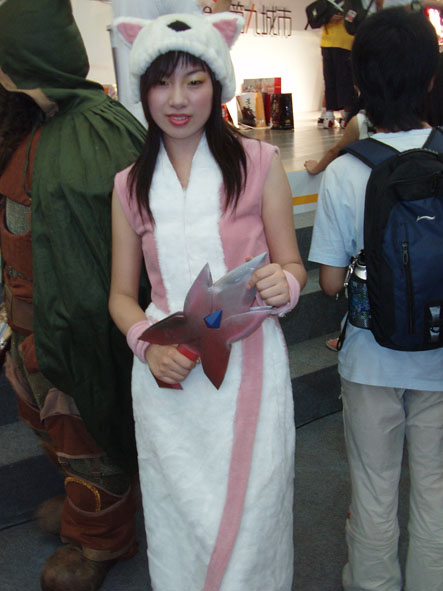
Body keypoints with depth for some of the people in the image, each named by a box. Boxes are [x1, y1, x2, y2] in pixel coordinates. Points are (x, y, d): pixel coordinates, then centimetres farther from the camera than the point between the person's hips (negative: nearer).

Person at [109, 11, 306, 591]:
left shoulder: (259, 163, -2)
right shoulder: (129, 185, 6)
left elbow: (293, 268, 5)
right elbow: (121, 294, 10)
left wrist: (283, 283, -19)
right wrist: (148, 345, -10)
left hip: (249, 363, -1)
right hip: (166, 370, 2)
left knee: (251, 514, 8)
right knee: (181, 517, 11)